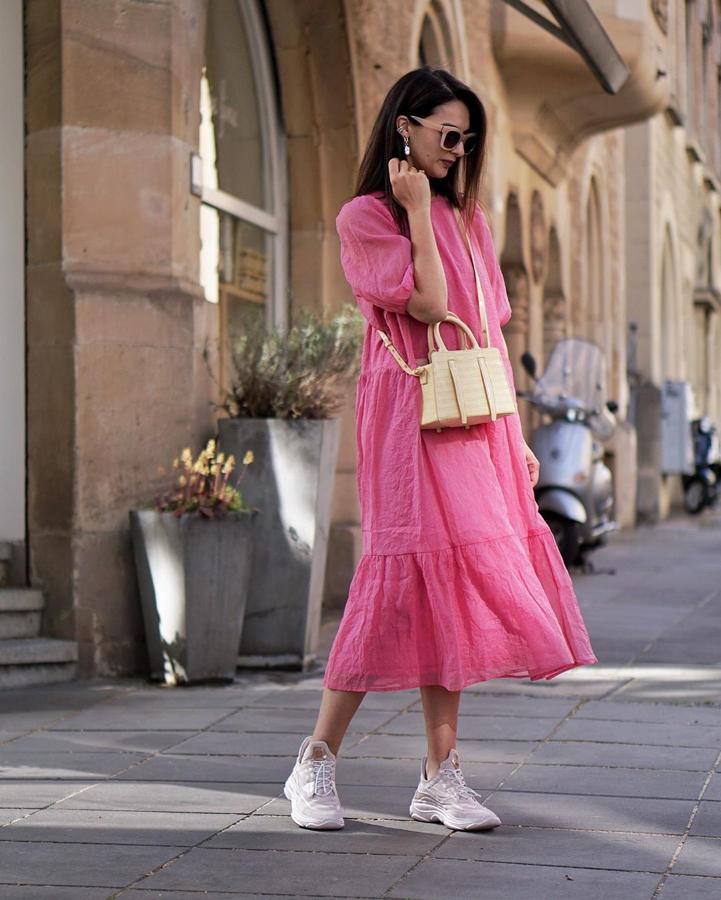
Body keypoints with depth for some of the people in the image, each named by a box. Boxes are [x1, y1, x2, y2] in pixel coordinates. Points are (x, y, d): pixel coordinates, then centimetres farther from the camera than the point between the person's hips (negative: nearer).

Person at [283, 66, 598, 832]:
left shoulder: (467, 218, 19)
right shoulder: (364, 217, 0)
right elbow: (427, 304, -13)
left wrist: (517, 437, 14)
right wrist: (417, 211, -7)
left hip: (474, 419, 6)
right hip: (409, 415, -6)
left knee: (455, 579, 2)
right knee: (410, 575, -13)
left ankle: (440, 776, 6)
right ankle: (316, 763, -3)